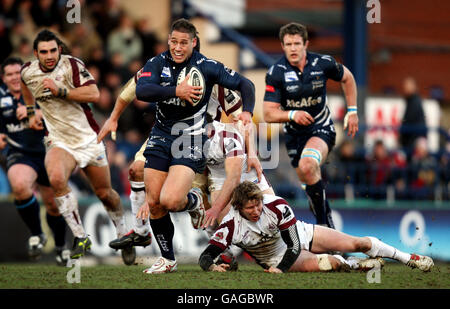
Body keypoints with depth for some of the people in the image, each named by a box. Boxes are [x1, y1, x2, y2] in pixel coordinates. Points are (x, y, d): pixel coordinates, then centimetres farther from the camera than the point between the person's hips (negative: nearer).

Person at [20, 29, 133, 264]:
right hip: (59, 141, 1)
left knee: (104, 193, 9)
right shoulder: (28, 72, -2)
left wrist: (60, 91, -30)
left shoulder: (72, 65, -14)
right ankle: (80, 237, -20)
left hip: (88, 138, -1)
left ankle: (123, 234, 37)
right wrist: (30, 112, 25)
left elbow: (94, 95, -26)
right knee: (56, 178, -30)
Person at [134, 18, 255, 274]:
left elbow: (245, 84, 1)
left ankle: (194, 200, 16)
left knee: (170, 200, -21)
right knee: (154, 203, 1)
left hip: (191, 140, -4)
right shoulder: (157, 64, -1)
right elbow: (141, 91, -19)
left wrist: (247, 112, -16)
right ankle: (168, 259, 20)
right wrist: (177, 91, -27)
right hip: (161, 137, 4)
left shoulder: (207, 67, -6)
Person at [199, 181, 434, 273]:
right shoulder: (230, 227, -28)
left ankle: (409, 259, 17)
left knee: (359, 244, -5)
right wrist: (212, 266, -51)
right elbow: (205, 256, -27)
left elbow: (293, 244, -24)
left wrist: (281, 269, -39)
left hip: (301, 235, 1)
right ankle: (357, 264, 3)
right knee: (329, 263, -31)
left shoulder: (277, 206, -27)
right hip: (277, 258, -1)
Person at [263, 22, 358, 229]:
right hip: (294, 134, 3)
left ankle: (324, 223, -22)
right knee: (308, 180, 11)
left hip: (321, 128, -3)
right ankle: (327, 222, 37)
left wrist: (352, 111, 7)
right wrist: (291, 114, -33)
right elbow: (269, 114, -14)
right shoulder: (276, 73, -14)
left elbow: (347, 78, 10)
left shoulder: (323, 63, -12)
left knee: (307, 166, -30)